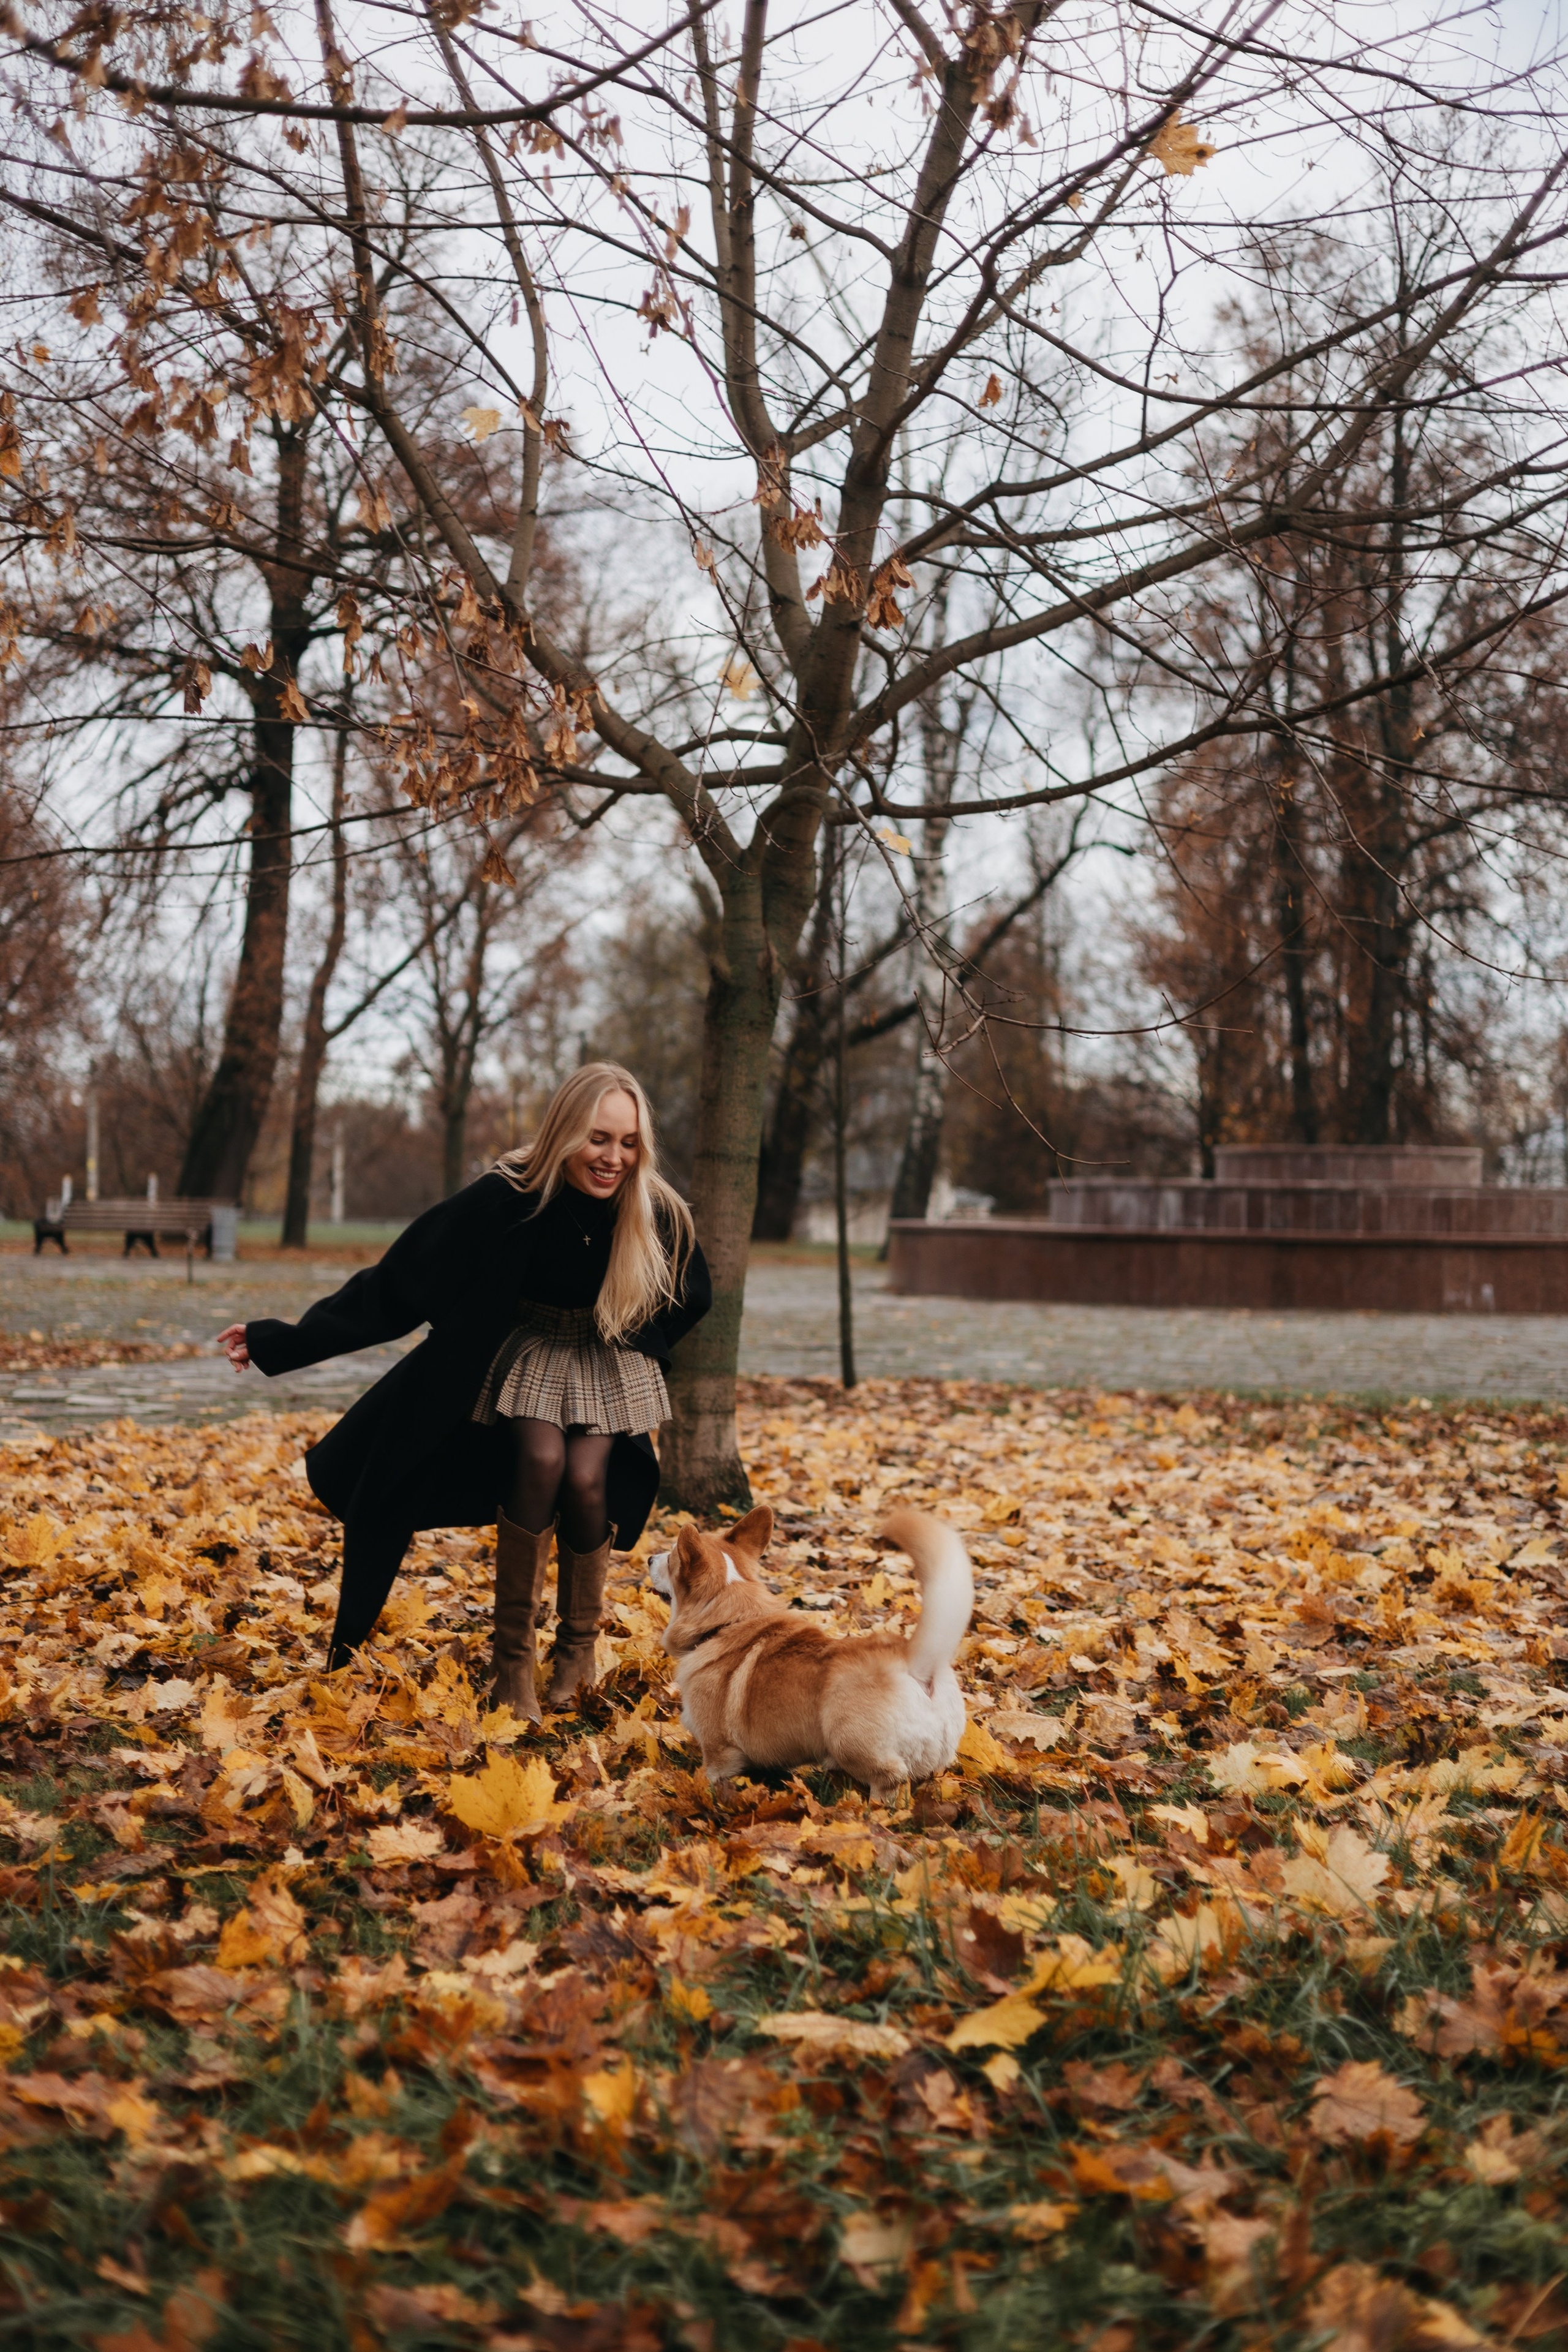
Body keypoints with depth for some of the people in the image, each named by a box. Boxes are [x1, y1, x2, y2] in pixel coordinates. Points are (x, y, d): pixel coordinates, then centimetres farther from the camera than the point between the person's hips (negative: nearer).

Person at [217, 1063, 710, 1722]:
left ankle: (578, 1650, 5)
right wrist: (284, 1341, -23)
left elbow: (691, 1299, 0)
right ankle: (511, 1653, -9)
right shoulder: (508, 1198, -28)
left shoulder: (657, 1213, -24)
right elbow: (398, 1279, -22)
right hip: (526, 1348, -1)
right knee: (541, 1460, -25)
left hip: (608, 1362, 1)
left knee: (584, 1480, -20)